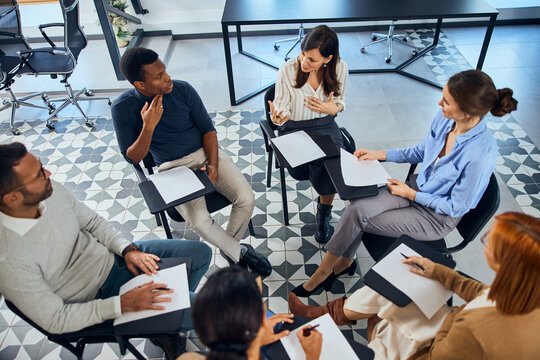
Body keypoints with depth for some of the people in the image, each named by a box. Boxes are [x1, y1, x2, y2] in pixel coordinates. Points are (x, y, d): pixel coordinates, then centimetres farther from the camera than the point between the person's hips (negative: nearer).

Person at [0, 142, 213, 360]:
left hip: (112, 256, 6)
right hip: (99, 295, -6)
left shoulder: (51, 191, -15)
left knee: (201, 253, 3)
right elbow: (54, 320, -22)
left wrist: (128, 250, -10)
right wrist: (122, 304, -26)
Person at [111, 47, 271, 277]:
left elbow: (207, 128, 1)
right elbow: (132, 158, -8)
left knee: (246, 199, -15)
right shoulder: (123, 108, -11)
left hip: (206, 153, 2)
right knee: (199, 221, -25)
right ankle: (240, 253, 1)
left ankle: (229, 247, 11)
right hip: (173, 168, -2)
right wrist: (148, 127, -26)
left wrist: (213, 165, -13)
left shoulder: (183, 90, -7)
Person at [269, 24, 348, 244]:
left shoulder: (340, 69, -7)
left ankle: (324, 213, 0)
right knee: (299, 170, -29)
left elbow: (341, 100, 9)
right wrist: (278, 117, -33)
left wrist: (334, 108, -15)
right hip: (293, 127, -1)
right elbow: (282, 107, -8)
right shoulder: (287, 71, -15)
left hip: (325, 125, 1)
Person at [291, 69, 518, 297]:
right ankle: (344, 262, 4)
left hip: (438, 217, -6)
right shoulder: (445, 117, -11)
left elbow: (457, 207, -18)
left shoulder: (482, 154, -30)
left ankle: (325, 269, 8)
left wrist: (411, 194, -13)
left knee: (356, 218, -15)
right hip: (418, 187, 6)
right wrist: (380, 155, 2)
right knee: (358, 208, -20)